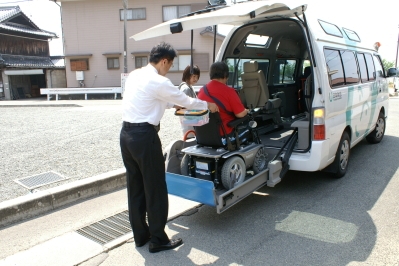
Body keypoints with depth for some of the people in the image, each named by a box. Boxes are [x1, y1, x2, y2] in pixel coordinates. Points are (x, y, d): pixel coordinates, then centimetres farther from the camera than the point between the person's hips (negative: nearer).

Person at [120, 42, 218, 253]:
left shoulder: (134, 75, 13)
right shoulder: (159, 82, -13)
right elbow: (185, 101, -3)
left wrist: (173, 104, 31)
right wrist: (207, 105, 13)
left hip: (126, 133, 9)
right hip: (144, 135, -9)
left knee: (135, 187, 16)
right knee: (155, 188, 4)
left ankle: (140, 235, 30)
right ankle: (158, 240, 18)